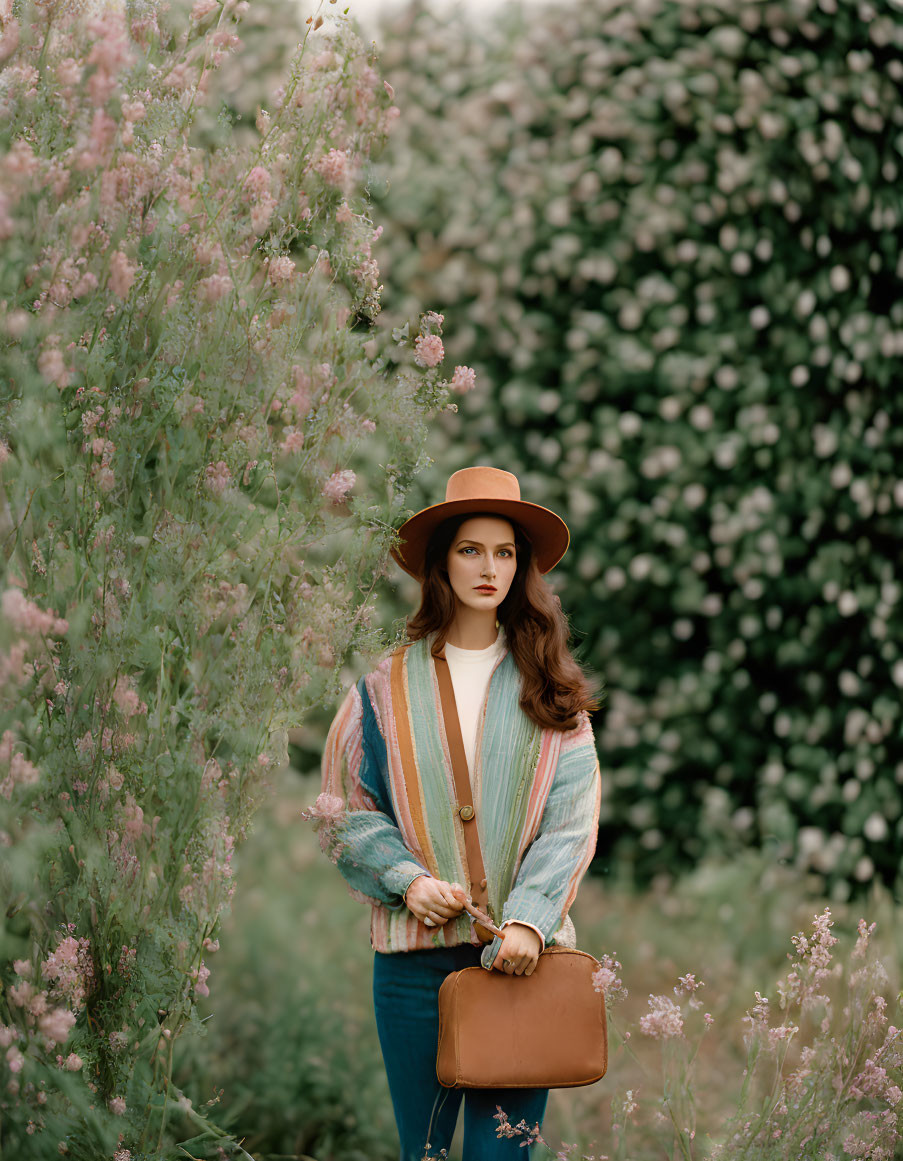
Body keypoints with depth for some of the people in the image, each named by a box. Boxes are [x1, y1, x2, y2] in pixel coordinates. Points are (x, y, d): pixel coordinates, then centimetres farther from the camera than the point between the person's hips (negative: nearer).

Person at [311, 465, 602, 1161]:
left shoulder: (547, 690, 8)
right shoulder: (387, 689, 8)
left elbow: (571, 819, 0)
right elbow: (344, 810, 8)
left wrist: (529, 920, -13)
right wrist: (406, 878, -9)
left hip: (521, 946, 0)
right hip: (415, 951, 0)